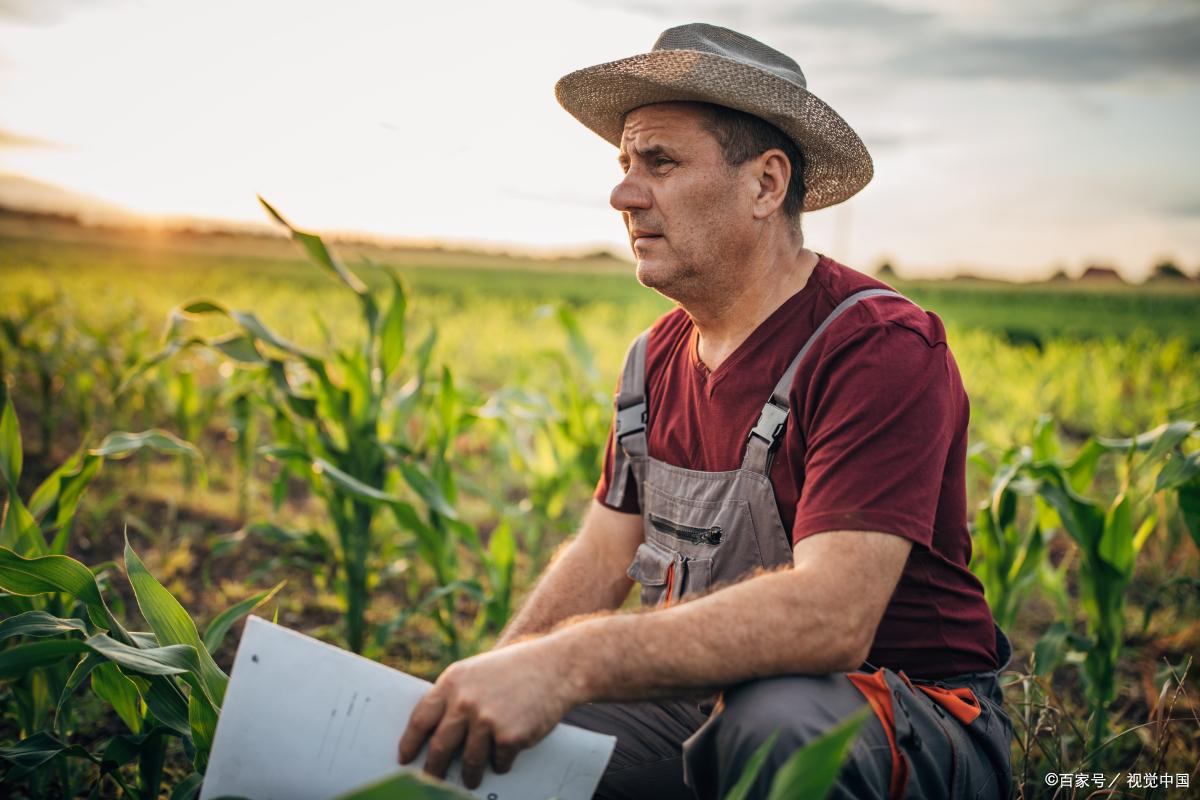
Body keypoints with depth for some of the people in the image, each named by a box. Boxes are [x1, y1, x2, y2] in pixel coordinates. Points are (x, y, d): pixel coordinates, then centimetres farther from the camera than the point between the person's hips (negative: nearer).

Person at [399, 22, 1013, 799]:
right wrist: (488, 680, -8)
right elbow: (599, 559, 8)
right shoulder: (658, 358, 5)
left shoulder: (880, 351, -20)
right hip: (706, 699, 6)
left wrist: (570, 663, -39)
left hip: (907, 720, -5)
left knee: (777, 721, -38)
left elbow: (830, 618, -32)